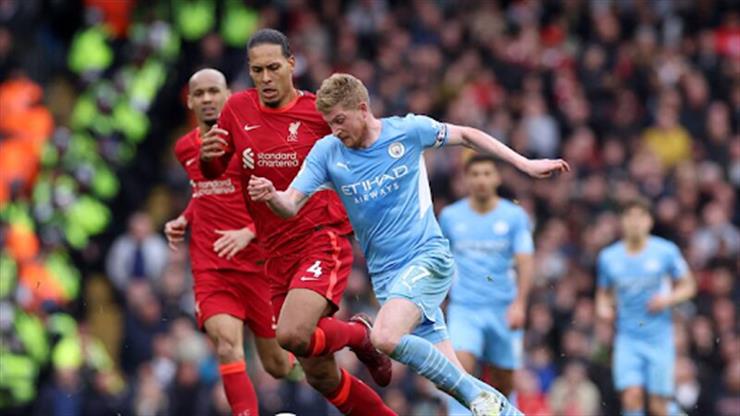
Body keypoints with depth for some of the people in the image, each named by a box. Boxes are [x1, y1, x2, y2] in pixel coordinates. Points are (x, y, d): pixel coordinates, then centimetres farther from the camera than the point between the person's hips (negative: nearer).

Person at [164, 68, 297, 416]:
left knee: (278, 366, 8)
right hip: (210, 268, 3)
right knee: (228, 351, -22)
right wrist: (184, 220, 11)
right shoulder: (185, 148, 10)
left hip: (257, 264, -3)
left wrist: (248, 233, -23)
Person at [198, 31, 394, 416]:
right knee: (321, 378, 4)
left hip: (324, 241, -5)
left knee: (293, 335, -29)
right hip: (278, 256, 5)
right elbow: (214, 173, 17)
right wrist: (207, 156, -5)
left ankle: (359, 335, 2)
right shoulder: (237, 109, 5)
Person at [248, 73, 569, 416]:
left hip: (428, 256, -4)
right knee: (449, 377, -5)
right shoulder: (326, 152, 0)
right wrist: (270, 195, -31)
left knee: (385, 338, -29)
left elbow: (466, 135, 8)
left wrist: (525, 164, 7)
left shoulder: (407, 131, -6)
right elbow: (291, 204, -7)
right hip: (385, 273, 4)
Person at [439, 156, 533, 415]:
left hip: (504, 311, 0)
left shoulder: (514, 216, 1)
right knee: (461, 368, -22)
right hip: (464, 309, 0)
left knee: (502, 385, 5)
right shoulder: (450, 216, 6)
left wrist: (519, 304, -21)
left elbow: (524, 262, -7)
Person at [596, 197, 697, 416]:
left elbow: (688, 287, 7)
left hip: (660, 338, -1)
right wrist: (603, 307, -4)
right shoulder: (609, 257, 4)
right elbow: (604, 293, 18)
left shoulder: (666, 251, -2)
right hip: (628, 338, 1)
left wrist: (668, 299, -12)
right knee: (631, 396, -18)